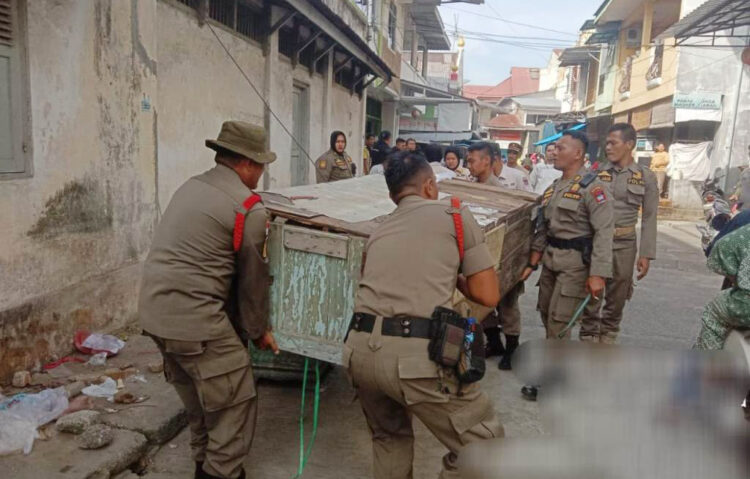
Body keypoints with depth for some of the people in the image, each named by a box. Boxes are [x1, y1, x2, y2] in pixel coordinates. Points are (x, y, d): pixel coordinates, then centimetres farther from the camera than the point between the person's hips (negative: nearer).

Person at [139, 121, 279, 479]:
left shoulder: (192, 186, 13)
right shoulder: (249, 209, -11)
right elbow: (252, 279, -3)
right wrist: (257, 331, 11)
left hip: (153, 309, 9)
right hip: (194, 318, -9)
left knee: (198, 398, 24)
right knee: (235, 404, 4)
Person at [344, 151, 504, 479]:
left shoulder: (379, 232, 25)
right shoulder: (456, 214, 11)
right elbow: (488, 295, 7)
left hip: (359, 350, 6)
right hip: (416, 355, -6)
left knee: (389, 437, 33)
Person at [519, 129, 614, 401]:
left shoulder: (591, 187, -13)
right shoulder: (554, 187, 12)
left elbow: (604, 231, -19)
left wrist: (598, 274, -25)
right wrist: (532, 263, 14)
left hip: (575, 262, -8)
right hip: (551, 259, 8)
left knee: (558, 321, -4)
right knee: (546, 313, 15)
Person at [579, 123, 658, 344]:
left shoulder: (646, 177, 0)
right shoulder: (597, 172, 1)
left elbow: (649, 219, 0)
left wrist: (646, 254, -4)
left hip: (624, 244, 0)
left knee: (617, 297, 13)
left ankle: (607, 338, 31)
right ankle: (588, 338, 21)